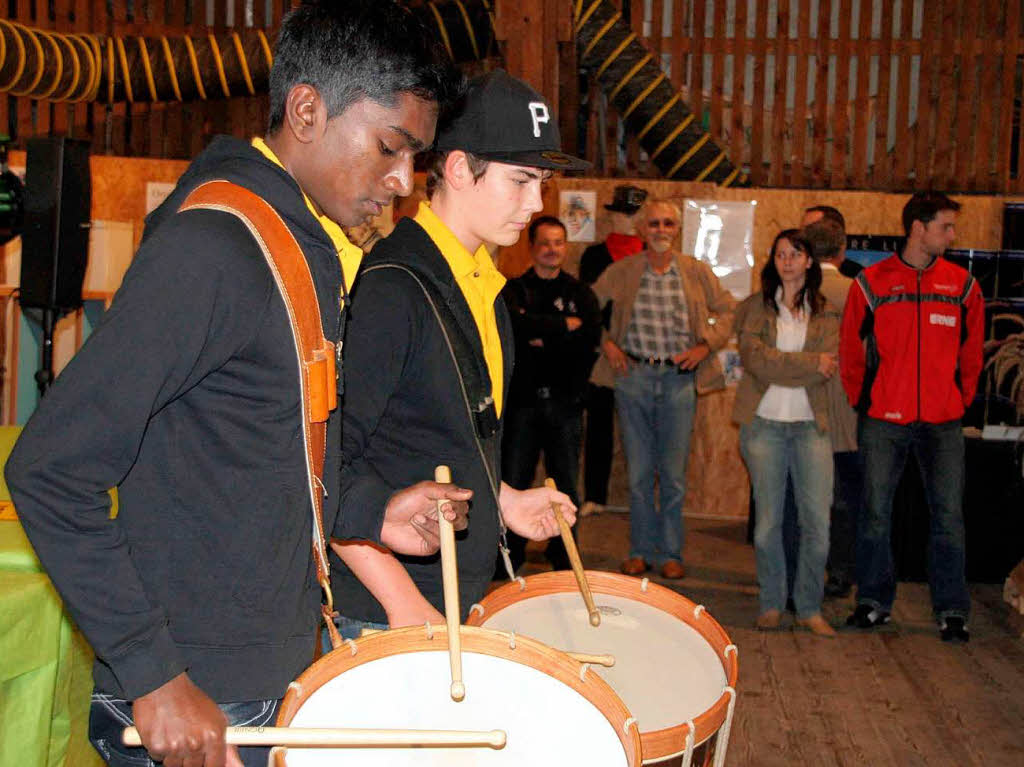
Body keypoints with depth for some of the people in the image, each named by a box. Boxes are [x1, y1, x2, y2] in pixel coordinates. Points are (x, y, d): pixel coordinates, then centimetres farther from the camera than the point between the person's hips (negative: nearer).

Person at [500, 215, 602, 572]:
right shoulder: (514, 289, 8)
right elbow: (515, 324, -15)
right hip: (522, 398, -1)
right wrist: (564, 325, -9)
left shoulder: (580, 293, 13)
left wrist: (544, 341, -10)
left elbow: (590, 336, -5)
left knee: (566, 485, 4)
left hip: (565, 400, 1)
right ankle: (511, 557, 14)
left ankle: (563, 557, 16)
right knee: (514, 483, 2)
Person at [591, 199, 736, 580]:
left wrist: (705, 346, -2)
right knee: (638, 473, 6)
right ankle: (640, 551, 18)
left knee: (674, 474, 4)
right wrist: (606, 343, 1)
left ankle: (670, 553, 16)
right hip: (633, 377, 0)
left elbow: (729, 311, 10)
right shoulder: (621, 271, 2)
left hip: (679, 379, 0)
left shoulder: (697, 272, 3)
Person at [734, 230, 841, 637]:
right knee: (768, 521, 3)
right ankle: (771, 603, 17)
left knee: (818, 520, -3)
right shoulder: (755, 308, 7)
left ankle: (809, 607, 11)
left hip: (810, 425, 1)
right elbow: (755, 359, -9)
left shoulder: (826, 313, 10)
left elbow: (828, 367, -5)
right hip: (764, 424, -1)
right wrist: (809, 363, -11)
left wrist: (778, 365, -11)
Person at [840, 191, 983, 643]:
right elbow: (850, 352, 8)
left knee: (948, 515, 1)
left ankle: (952, 610, 12)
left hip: (943, 423, 1)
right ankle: (874, 601, 18)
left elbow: (970, 356, 13)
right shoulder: (871, 283, 0)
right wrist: (863, 401, 7)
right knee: (876, 513, 5)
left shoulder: (962, 285, 5)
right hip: (884, 421, -1)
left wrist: (960, 401, 8)